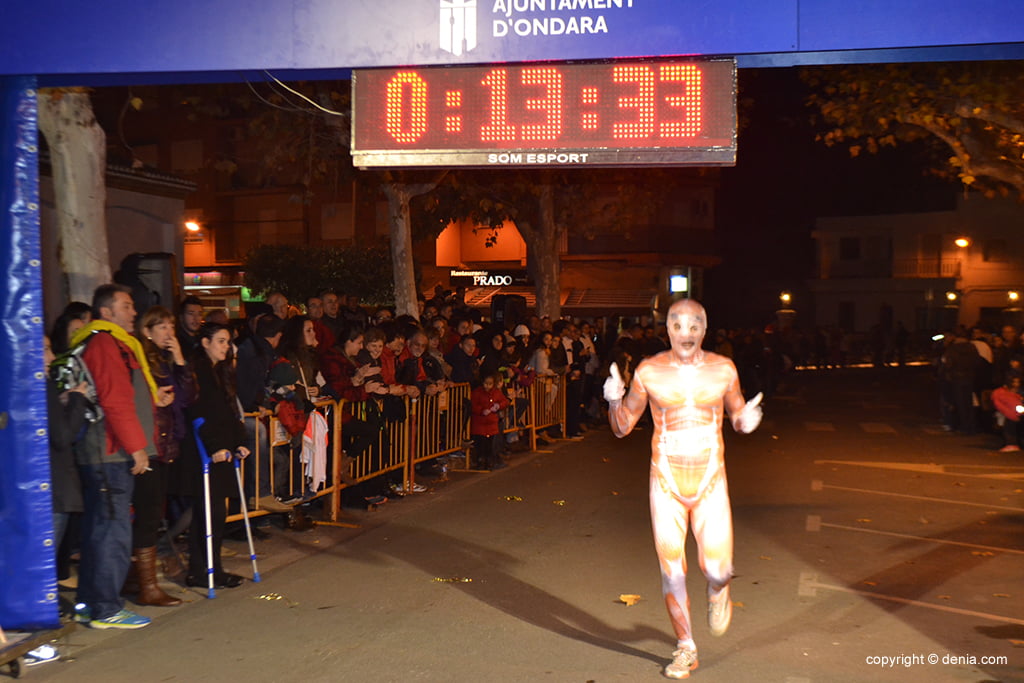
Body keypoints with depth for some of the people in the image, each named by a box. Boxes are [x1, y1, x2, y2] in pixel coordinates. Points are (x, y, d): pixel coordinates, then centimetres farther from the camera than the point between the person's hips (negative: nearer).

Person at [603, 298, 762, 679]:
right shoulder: (649, 372, -5)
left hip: (710, 483, 0)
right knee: (672, 572, 3)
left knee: (717, 570, -8)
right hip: (666, 484, 0)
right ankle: (685, 648, 26)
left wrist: (746, 420, -11)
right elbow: (622, 427, 2)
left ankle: (718, 592, 33)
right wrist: (614, 400, -18)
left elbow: (737, 415, 12)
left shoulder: (723, 370, -2)